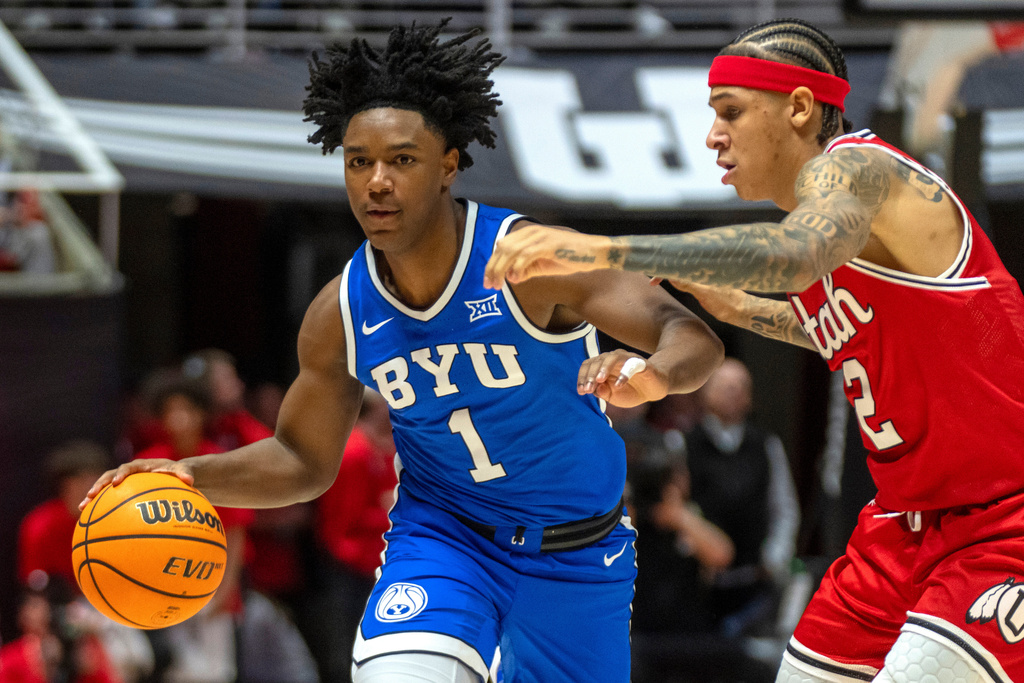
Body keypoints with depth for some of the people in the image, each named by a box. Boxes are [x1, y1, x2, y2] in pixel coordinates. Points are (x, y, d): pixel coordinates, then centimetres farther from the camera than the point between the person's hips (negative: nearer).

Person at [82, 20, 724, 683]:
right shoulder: (340, 316, -10)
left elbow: (693, 338, -31)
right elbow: (304, 459, 4)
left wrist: (654, 373, -56)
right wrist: (190, 475, -14)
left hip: (577, 554, -1)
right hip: (443, 535, 1)